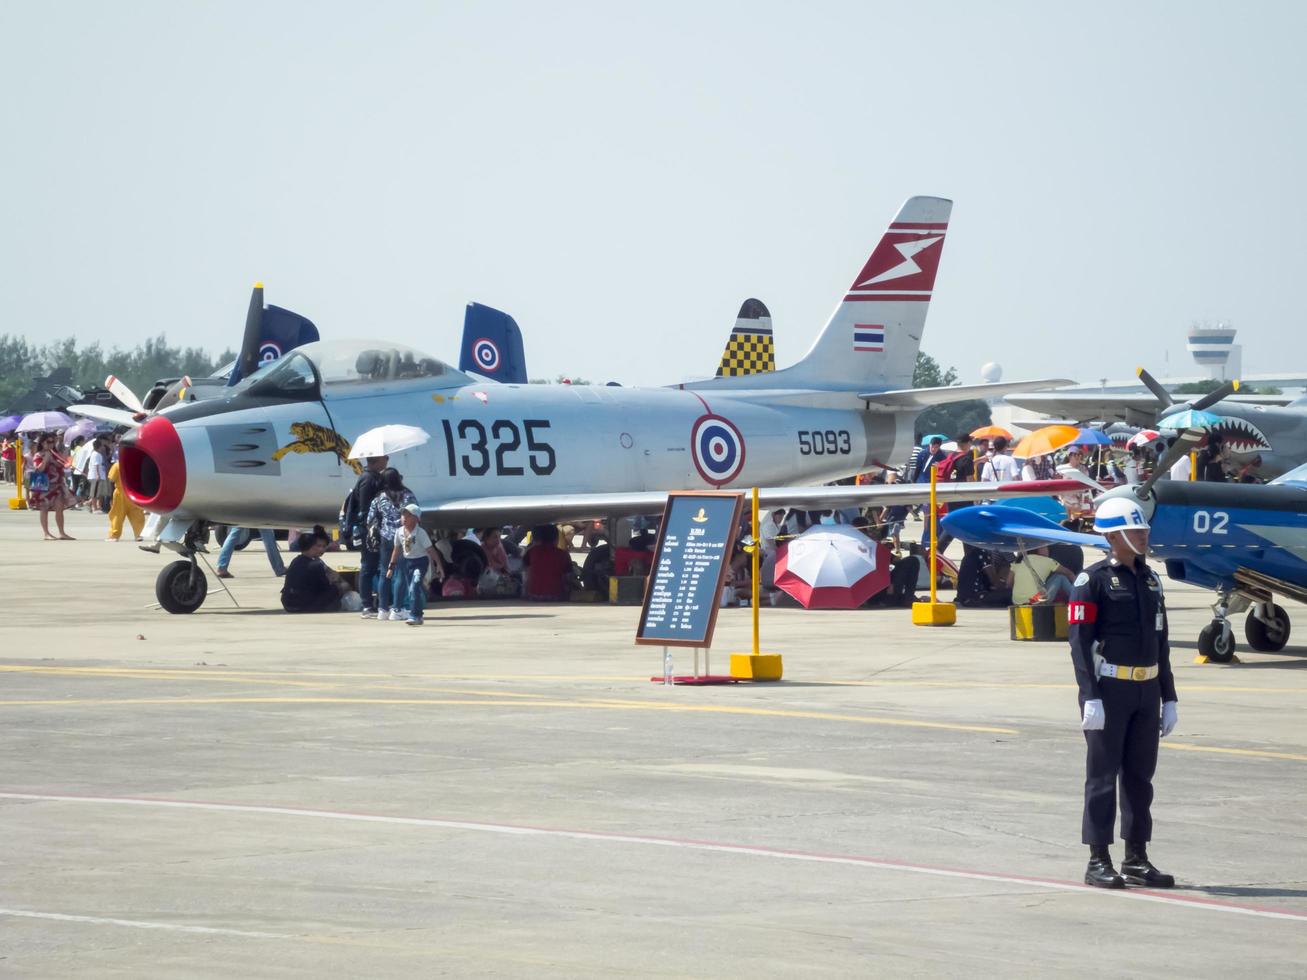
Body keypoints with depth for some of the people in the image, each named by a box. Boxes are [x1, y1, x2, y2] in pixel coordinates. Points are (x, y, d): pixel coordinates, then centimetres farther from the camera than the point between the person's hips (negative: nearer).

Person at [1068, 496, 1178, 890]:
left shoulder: (1150, 579, 14)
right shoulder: (1093, 580, -7)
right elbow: (1079, 641, -12)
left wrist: (1168, 698, 15)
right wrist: (1090, 697, -19)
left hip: (1146, 691, 6)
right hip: (1109, 690, -6)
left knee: (1140, 776, 9)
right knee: (1103, 776, -2)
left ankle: (1137, 860, 15)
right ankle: (1098, 861, 2)